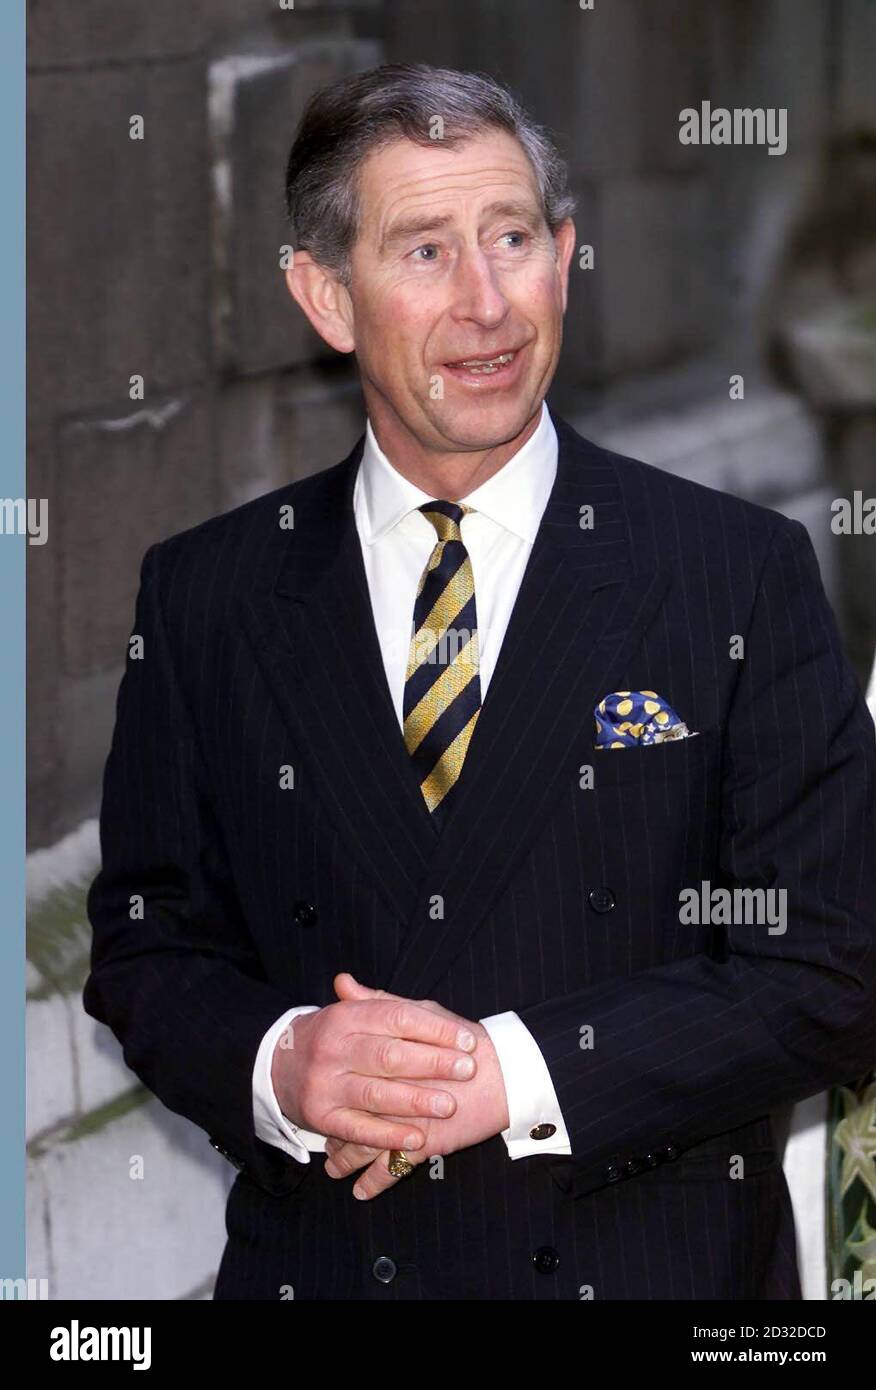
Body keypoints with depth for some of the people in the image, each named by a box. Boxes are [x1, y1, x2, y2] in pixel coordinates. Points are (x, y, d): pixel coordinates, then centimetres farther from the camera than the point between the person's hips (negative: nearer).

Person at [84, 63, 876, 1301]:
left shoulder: (743, 576, -6)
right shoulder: (206, 595, 1)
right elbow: (145, 943, 3)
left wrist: (518, 1073, -19)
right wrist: (276, 1063, -17)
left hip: (653, 1261, -1)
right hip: (318, 1260, 1)